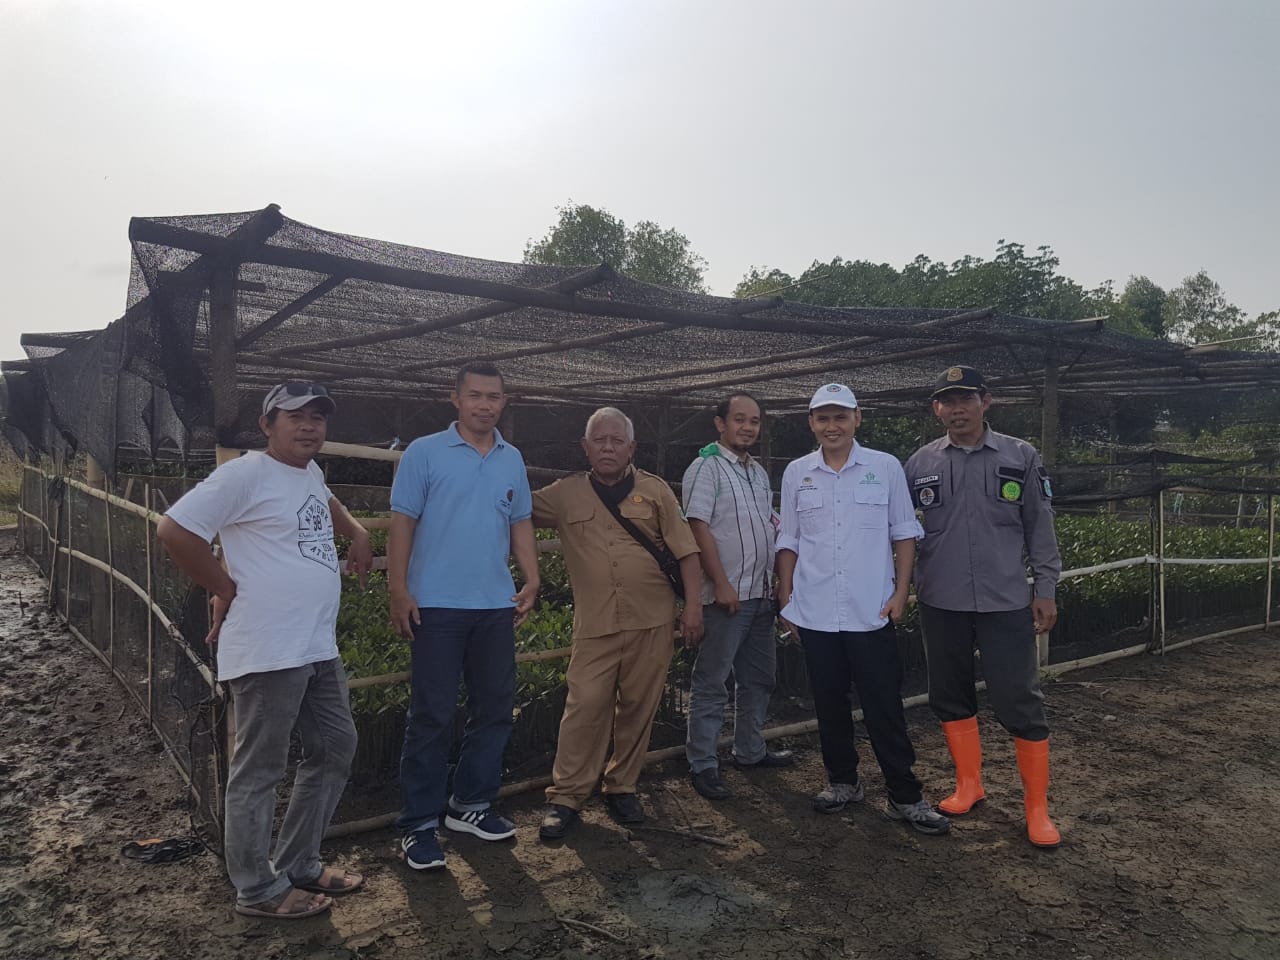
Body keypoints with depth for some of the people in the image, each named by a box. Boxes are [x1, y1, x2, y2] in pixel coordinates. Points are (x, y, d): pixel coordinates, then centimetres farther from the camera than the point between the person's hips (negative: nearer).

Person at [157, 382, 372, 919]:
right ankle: (258, 890, 19)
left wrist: (357, 534, 20)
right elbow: (174, 530, -18)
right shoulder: (246, 474, -12)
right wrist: (226, 591, -10)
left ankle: (298, 864, 30)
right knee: (259, 772, 3)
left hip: (318, 649, 10)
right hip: (268, 653, -9)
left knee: (335, 749, 16)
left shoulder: (310, 472, 13)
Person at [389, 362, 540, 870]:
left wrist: (531, 581, 5)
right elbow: (402, 523, -5)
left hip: (496, 606, 5)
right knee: (432, 716, 0)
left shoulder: (513, 459, 11)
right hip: (436, 606, -5)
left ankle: (470, 804, 29)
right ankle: (418, 824, 14)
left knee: (495, 709, 12)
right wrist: (398, 591, -11)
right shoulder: (424, 452, -3)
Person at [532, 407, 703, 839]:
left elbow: (685, 551, 5)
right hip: (595, 625, -1)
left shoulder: (655, 490, 7)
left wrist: (693, 605, -1)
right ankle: (566, 797, 7)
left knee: (638, 708, 8)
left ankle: (622, 787, 25)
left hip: (652, 622, 1)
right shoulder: (565, 495, 7)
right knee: (585, 708, -6)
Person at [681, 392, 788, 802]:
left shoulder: (759, 471, 15)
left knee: (759, 677, 18)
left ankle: (749, 750, 32)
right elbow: (698, 527, -16)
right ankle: (702, 764, 9)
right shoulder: (706, 468, -10)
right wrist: (721, 584, -20)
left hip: (761, 594, 9)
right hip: (726, 595, -8)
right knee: (712, 683, -1)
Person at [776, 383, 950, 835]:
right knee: (829, 703, 13)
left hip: (871, 611, -2)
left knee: (884, 706, 2)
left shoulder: (886, 467, -1)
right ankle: (843, 781, 29)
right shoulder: (796, 473, 5)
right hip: (814, 612, 2)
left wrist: (901, 592, -4)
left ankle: (904, 796, 15)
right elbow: (789, 541, 10)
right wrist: (786, 597, 6)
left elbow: (904, 533, 3)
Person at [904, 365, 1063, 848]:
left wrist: (1045, 589, 0)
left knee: (1019, 702, 0)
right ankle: (969, 784, 32)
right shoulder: (920, 463, 2)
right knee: (950, 698, 13)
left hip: (1006, 604, -2)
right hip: (940, 604, 2)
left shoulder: (1021, 457, 0)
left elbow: (1040, 528, 3)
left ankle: (1037, 806, 16)